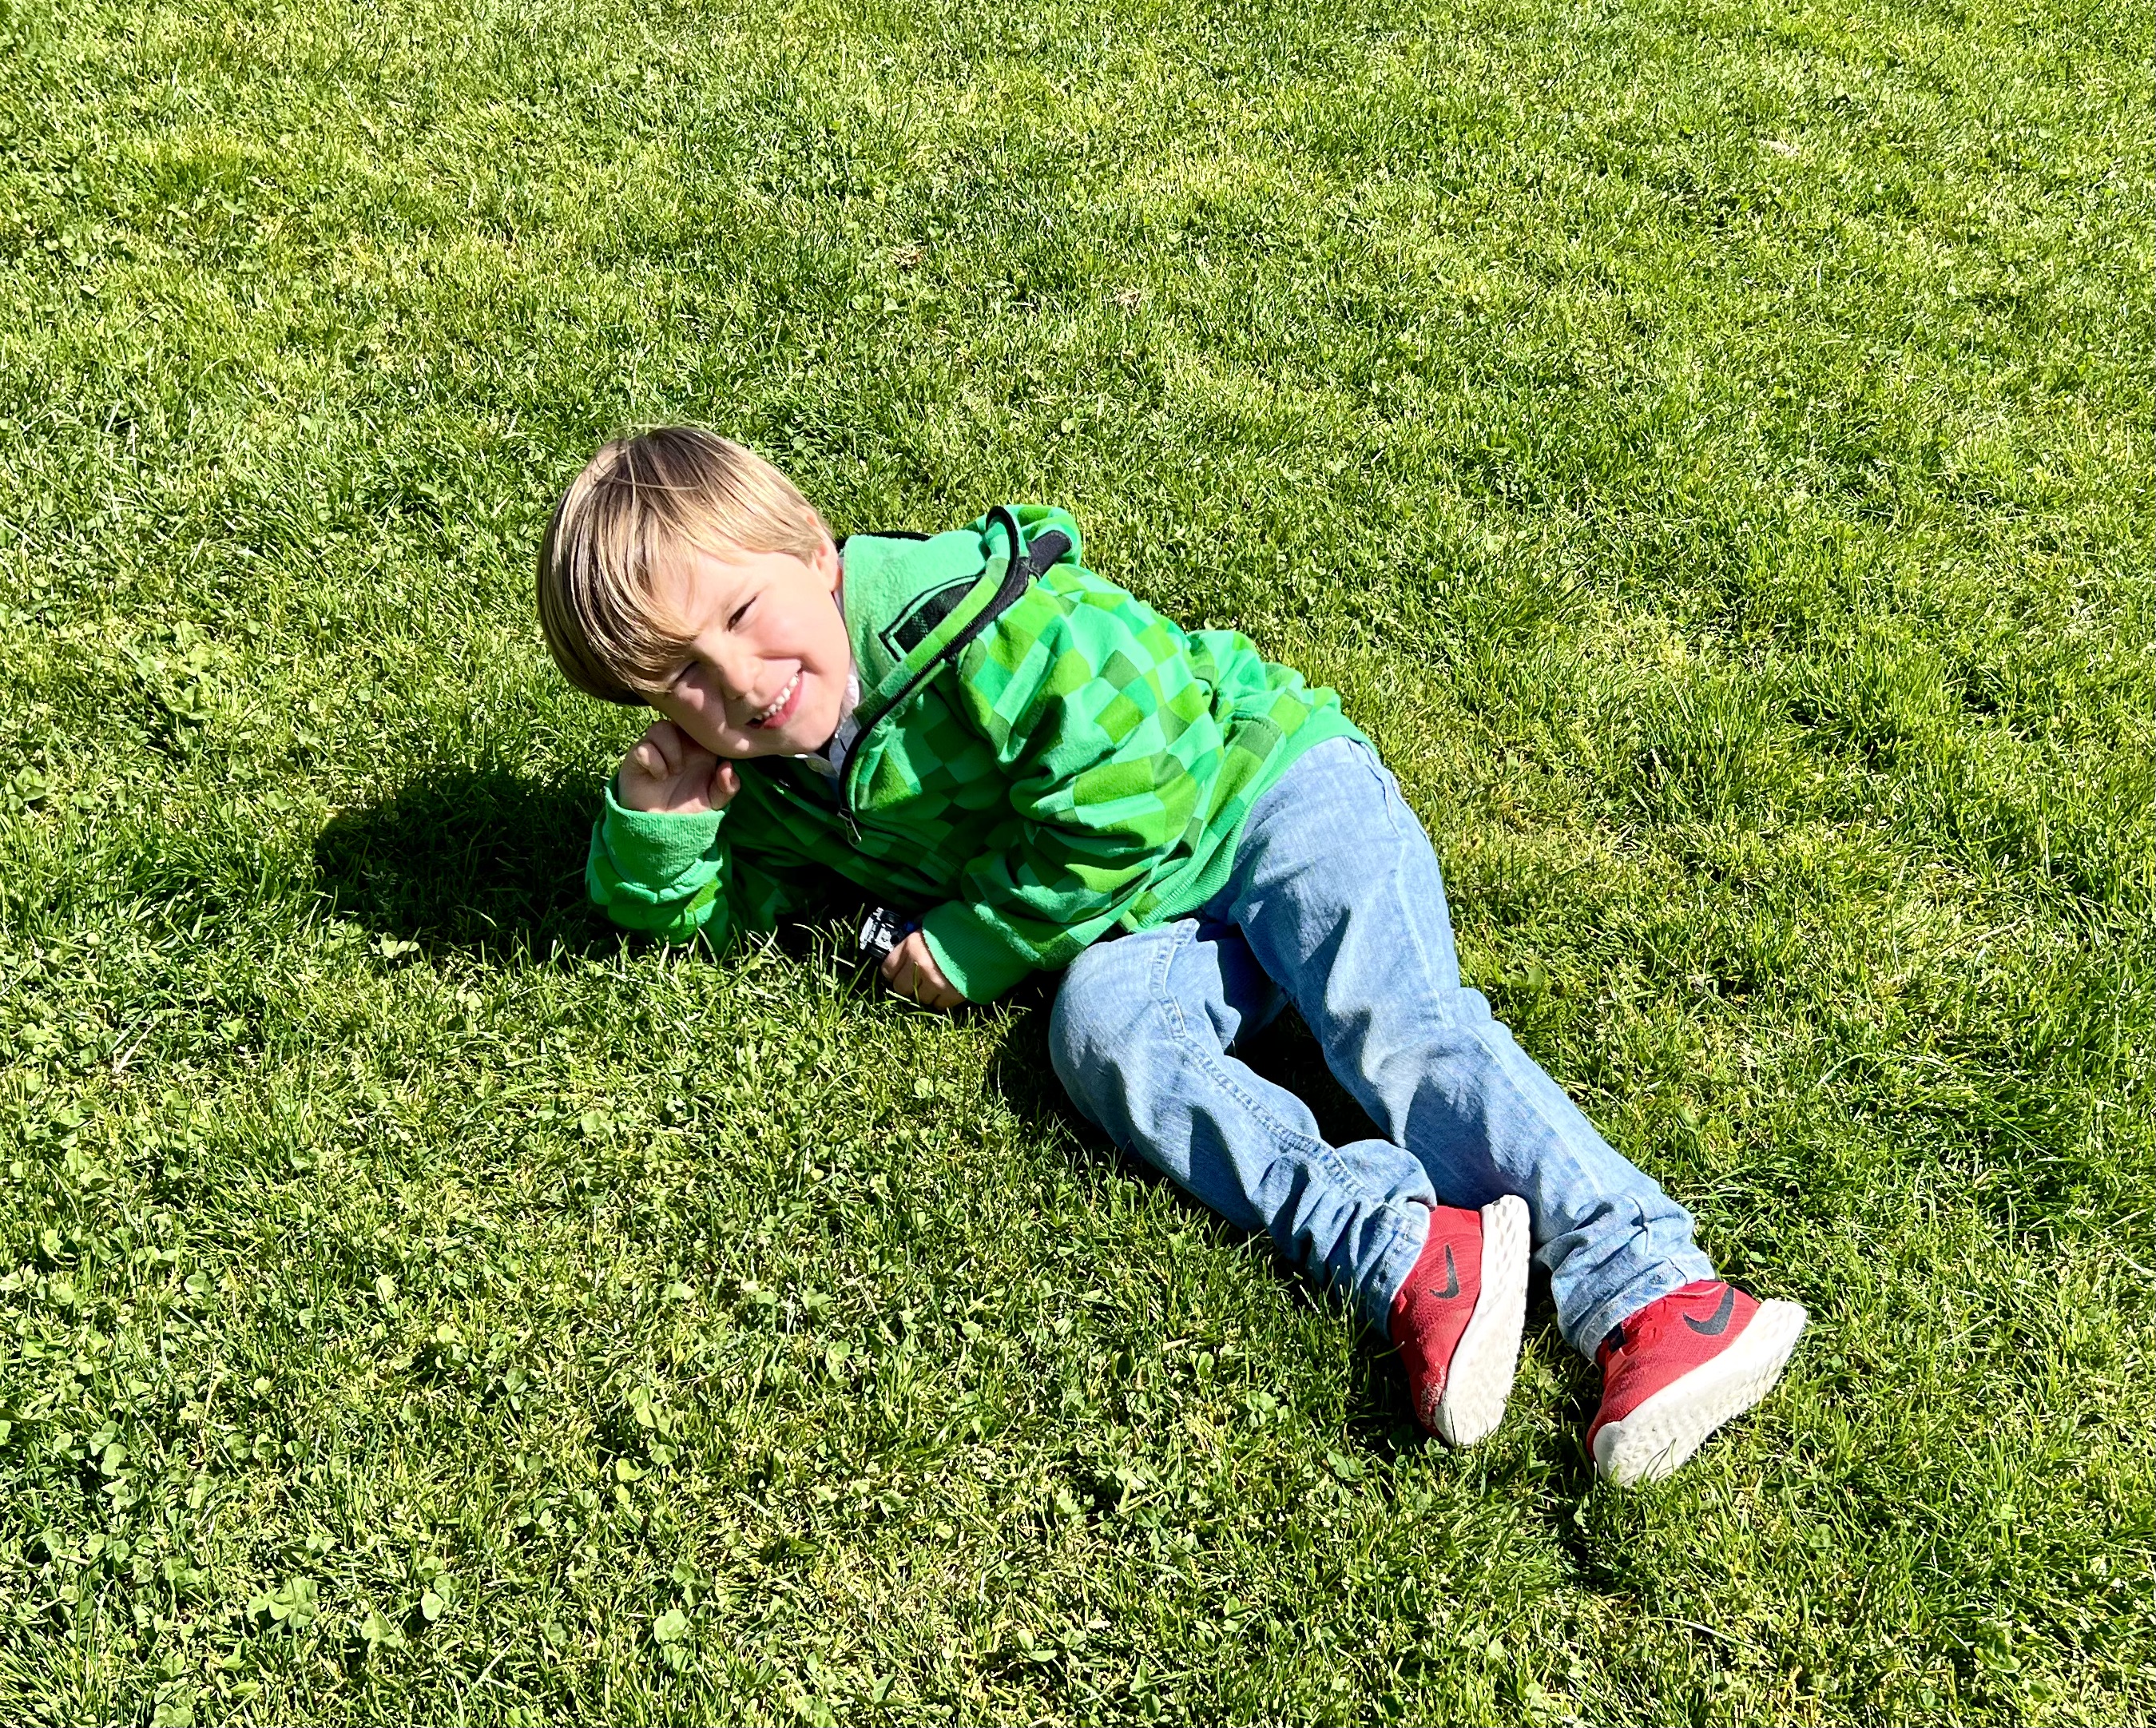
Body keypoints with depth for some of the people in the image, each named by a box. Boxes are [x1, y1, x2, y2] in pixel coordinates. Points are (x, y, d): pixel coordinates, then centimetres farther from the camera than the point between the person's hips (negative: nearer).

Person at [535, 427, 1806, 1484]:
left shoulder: (974, 618, -21)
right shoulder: (773, 778, 3)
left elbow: (1120, 801, -22)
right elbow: (689, 912, 17)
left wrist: (976, 949, -14)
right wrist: (655, 822, -6)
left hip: (1270, 793, -5)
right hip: (1149, 915, 6)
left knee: (1395, 1024, -29)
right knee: (1102, 1025, -27)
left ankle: (1646, 1289, -39)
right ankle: (1404, 1255, -44)